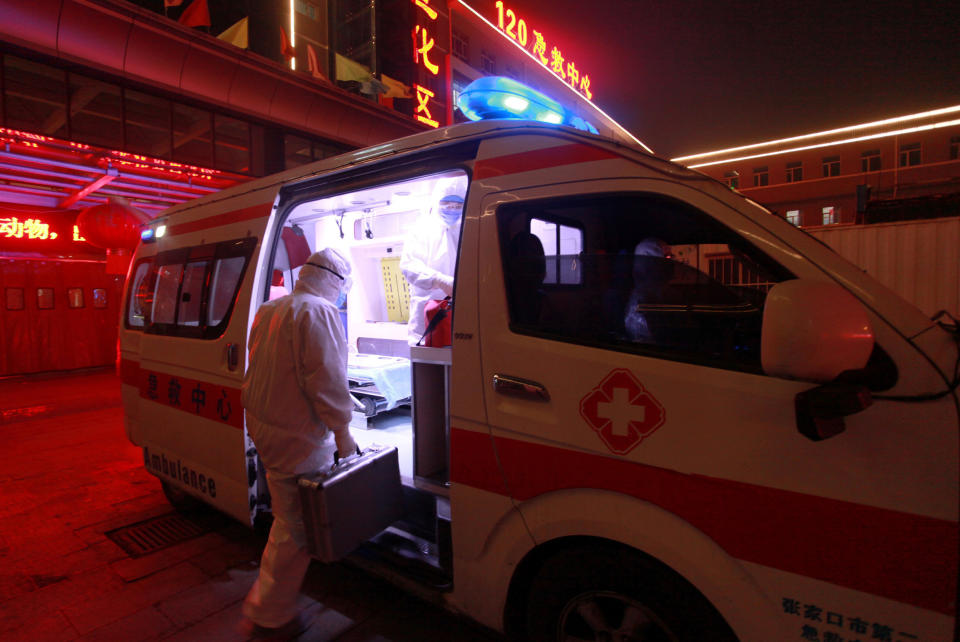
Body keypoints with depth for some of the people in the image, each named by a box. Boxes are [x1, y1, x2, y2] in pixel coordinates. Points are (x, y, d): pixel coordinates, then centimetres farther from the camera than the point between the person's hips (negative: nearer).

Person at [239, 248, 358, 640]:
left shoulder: (268, 310, 12)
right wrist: (343, 433, -14)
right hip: (298, 436, -10)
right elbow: (327, 382, -24)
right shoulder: (318, 312, -18)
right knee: (296, 527, 6)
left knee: (288, 514, 28)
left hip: (262, 426, 10)